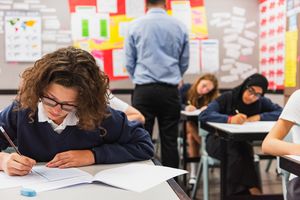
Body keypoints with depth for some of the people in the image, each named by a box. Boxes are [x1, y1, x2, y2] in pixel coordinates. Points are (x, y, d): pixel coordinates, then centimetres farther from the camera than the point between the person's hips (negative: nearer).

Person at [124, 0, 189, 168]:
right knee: (170, 141, 7)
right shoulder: (180, 27, 4)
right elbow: (184, 63, 11)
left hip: (144, 91, -1)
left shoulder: (135, 26, 1)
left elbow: (129, 63, 5)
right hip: (170, 91, 1)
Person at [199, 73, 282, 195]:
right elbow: (204, 115, -27)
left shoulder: (261, 102, -4)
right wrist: (230, 119, -41)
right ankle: (252, 190, -17)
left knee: (245, 152, -32)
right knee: (236, 154, -33)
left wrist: (259, 117, -24)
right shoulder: (227, 97, -15)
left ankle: (240, 192, -19)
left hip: (242, 142, 3)